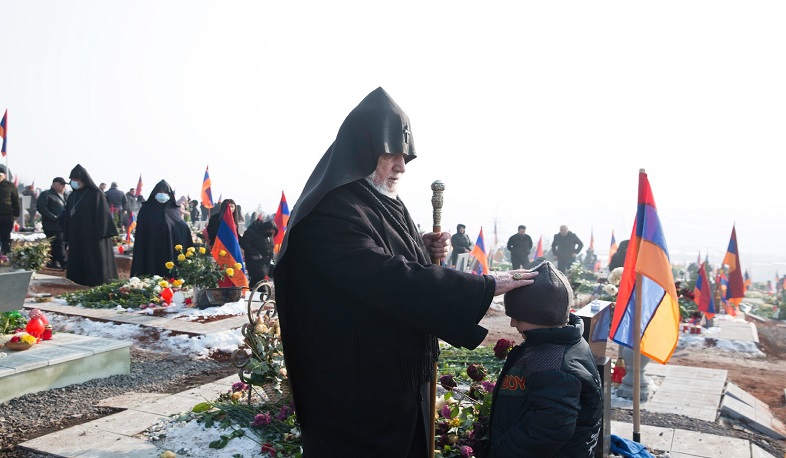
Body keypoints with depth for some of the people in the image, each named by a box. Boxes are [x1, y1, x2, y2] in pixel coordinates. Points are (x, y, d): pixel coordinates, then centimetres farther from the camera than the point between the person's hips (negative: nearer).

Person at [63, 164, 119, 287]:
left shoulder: (96, 195, -6)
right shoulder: (72, 197, 13)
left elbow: (103, 217, -11)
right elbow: (67, 219, 14)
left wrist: (101, 236, -17)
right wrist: (67, 239, 10)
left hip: (93, 239, -6)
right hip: (76, 240, 6)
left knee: (95, 270, -4)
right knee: (77, 269, 7)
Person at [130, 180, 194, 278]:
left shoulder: (173, 209, 10)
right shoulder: (146, 209, 4)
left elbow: (183, 228, 9)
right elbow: (140, 235, 1)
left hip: (170, 253, 2)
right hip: (151, 252, -2)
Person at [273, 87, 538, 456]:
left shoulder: (385, 206, 8)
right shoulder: (329, 214, -22)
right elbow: (388, 279, -32)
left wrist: (425, 253, -3)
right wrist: (485, 287, -29)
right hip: (357, 393, -9)